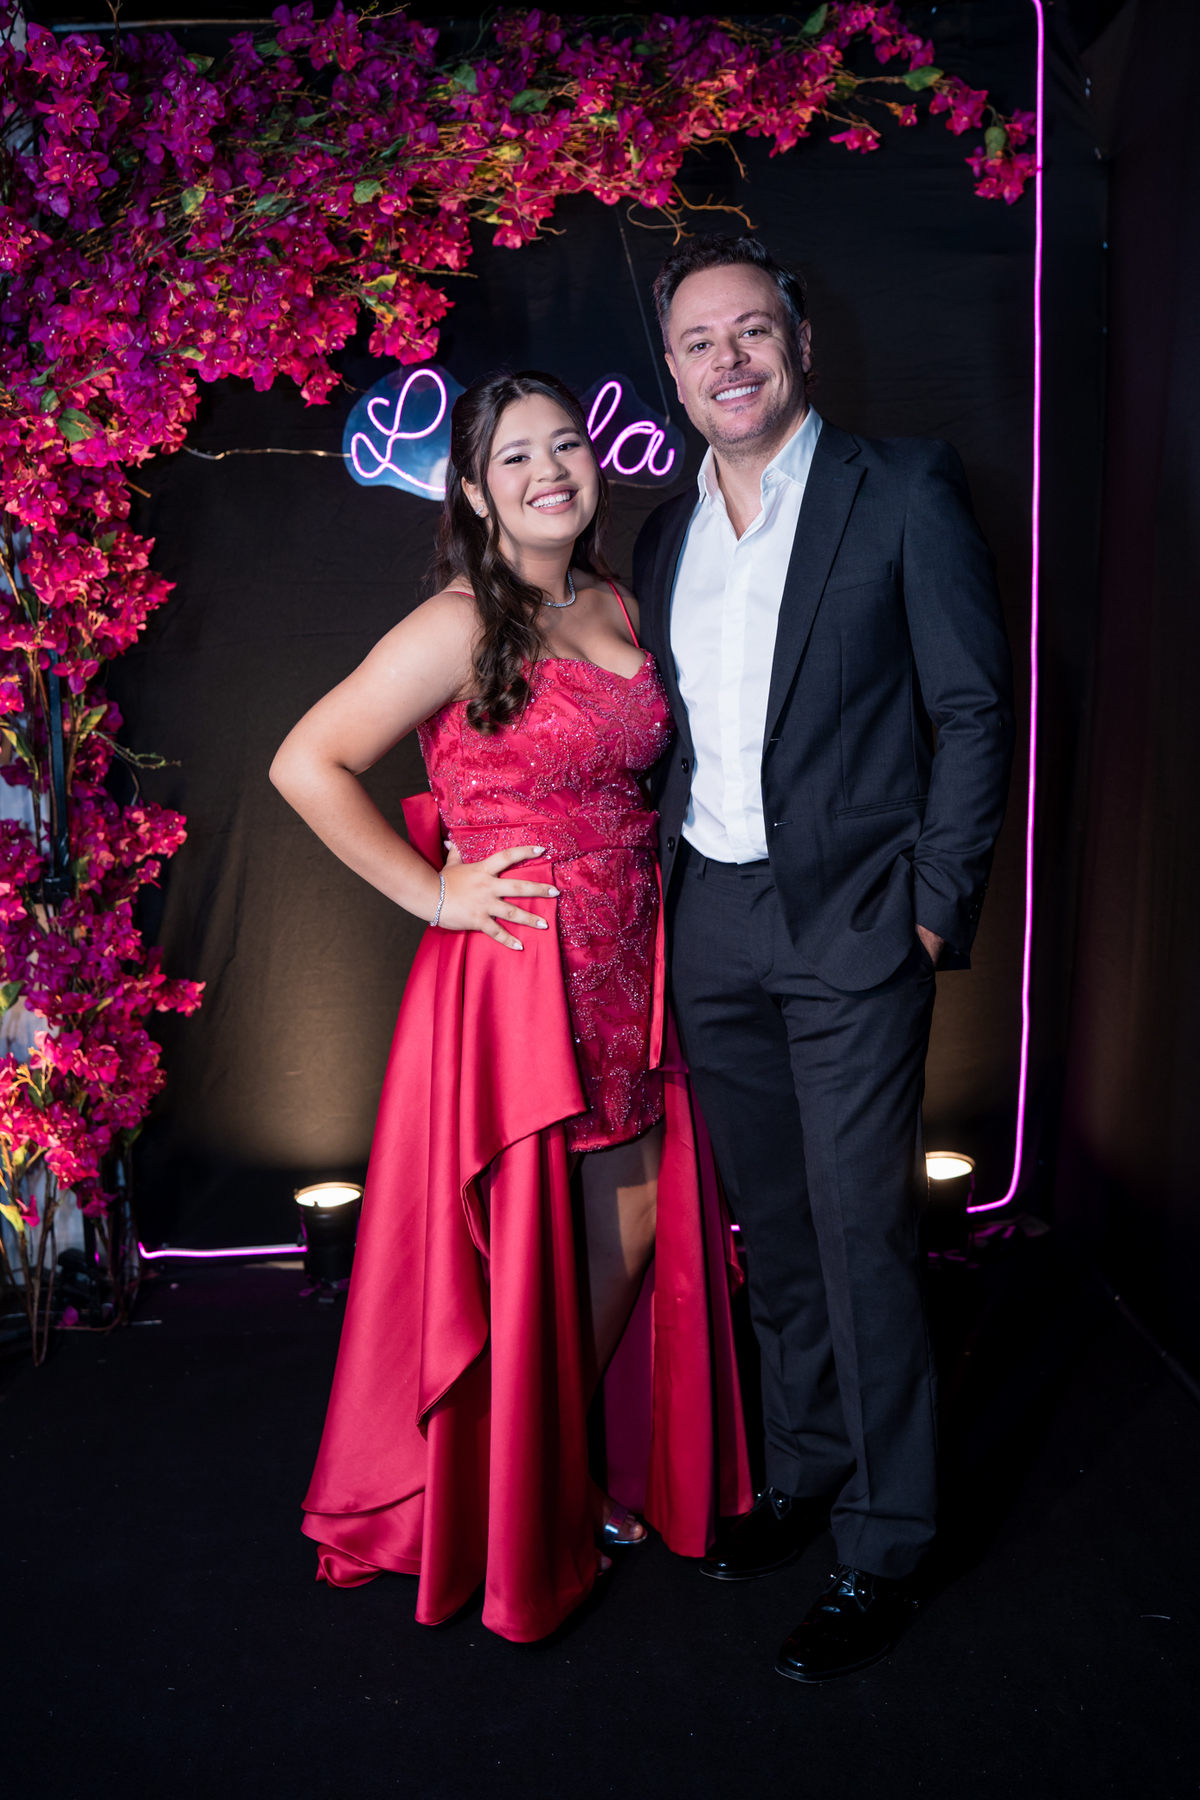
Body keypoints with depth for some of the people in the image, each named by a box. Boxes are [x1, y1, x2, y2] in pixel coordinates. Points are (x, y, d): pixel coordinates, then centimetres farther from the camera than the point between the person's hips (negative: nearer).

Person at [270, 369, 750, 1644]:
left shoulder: (619, 607, 9)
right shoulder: (461, 627, -13)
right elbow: (305, 765, -15)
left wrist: (635, 879, 10)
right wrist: (432, 894, -12)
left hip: (623, 968, 7)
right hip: (513, 971, -7)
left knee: (635, 1234, 13)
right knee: (523, 1252, 5)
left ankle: (586, 1476, 36)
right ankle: (507, 1516, 27)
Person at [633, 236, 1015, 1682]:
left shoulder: (903, 492, -3)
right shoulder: (666, 537, 13)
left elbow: (974, 709, -5)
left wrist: (937, 907, -10)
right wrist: (658, 896, 8)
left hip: (848, 923, -5)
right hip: (709, 925, 5)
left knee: (861, 1231, -1)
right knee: (770, 1223, 15)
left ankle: (882, 1550, 14)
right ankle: (803, 1472, 32)